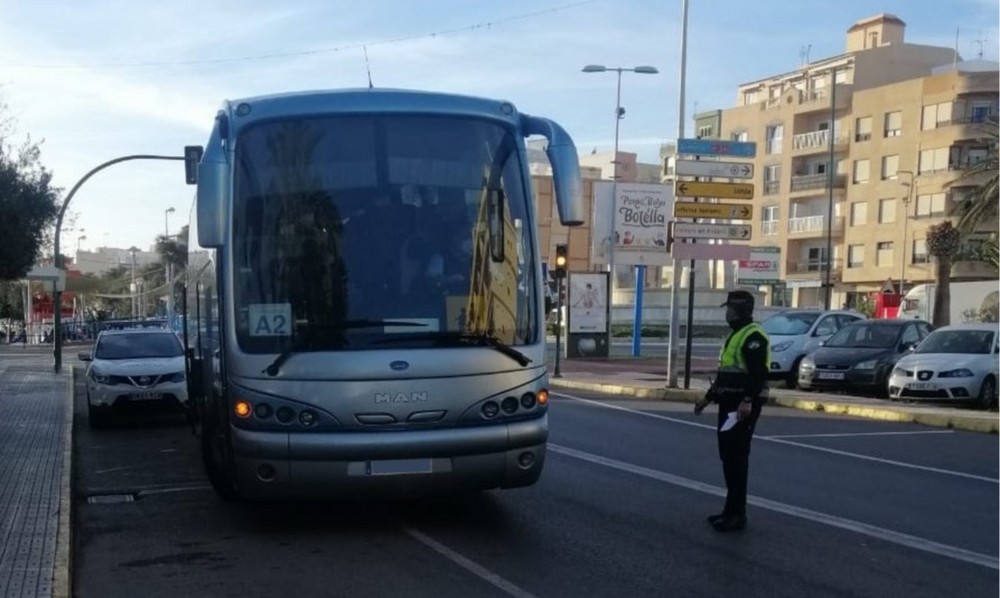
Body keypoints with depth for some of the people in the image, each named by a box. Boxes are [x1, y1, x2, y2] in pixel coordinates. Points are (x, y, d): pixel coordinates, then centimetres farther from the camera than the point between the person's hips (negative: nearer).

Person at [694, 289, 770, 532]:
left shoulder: (753, 336, -14)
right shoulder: (735, 335, 20)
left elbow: (758, 373, -24)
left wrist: (748, 401, -33)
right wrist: (708, 397, 26)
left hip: (743, 406, -10)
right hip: (729, 404, 11)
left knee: (737, 459, -10)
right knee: (728, 457, 12)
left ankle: (737, 514, -7)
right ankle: (732, 510, 19)